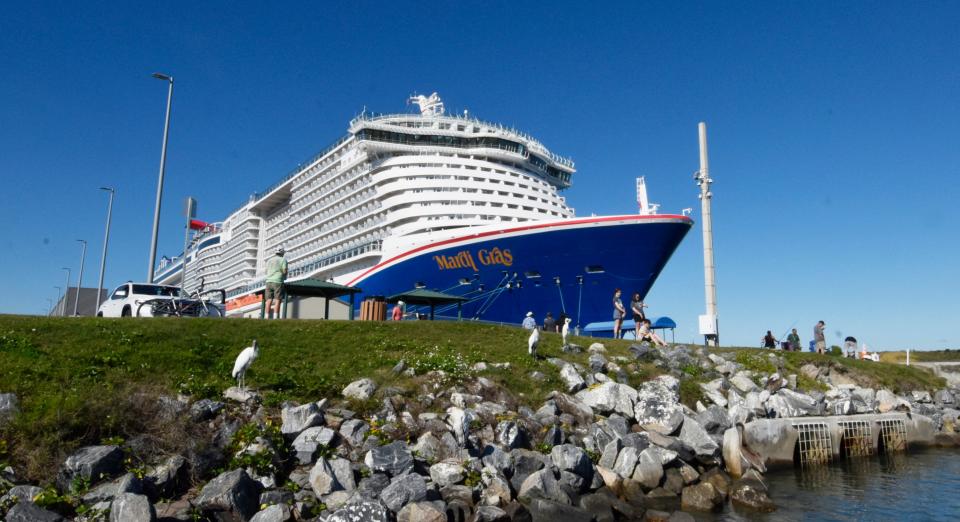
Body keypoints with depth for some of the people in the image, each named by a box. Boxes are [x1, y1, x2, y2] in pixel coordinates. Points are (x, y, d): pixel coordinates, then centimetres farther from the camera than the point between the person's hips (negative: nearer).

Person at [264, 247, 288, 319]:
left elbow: (266, 272, 17)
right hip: (278, 282, -5)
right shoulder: (283, 260, 0)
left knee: (269, 300, 3)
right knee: (277, 300, -6)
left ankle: (267, 317, -3)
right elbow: (285, 271, -8)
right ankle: (275, 317, -13)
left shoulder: (269, 260, 16)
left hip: (269, 281, 5)